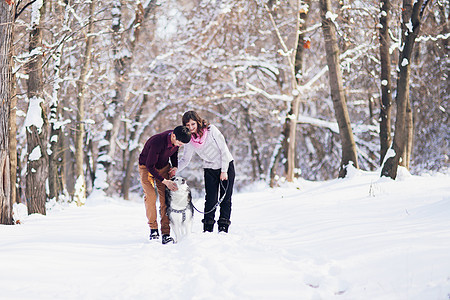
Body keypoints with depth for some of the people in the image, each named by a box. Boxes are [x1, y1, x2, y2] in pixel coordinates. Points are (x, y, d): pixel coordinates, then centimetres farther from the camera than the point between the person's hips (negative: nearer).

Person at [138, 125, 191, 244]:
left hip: (163, 167, 5)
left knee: (165, 198, -10)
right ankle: (153, 229, -4)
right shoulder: (157, 142, -36)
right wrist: (165, 181, -32)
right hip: (147, 167, -4)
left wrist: (175, 167, -5)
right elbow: (150, 166, -29)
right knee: (150, 196, -20)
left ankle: (166, 233, -13)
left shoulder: (177, 139, -15)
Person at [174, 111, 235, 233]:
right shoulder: (189, 140, -6)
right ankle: (207, 229, 0)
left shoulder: (211, 130, -16)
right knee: (211, 199, -6)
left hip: (226, 165, -2)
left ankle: (223, 226, 4)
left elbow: (224, 150, -13)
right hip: (209, 169, 2)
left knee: (225, 198, -2)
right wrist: (176, 168, -18)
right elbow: (185, 159, 2)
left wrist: (224, 171, -14)